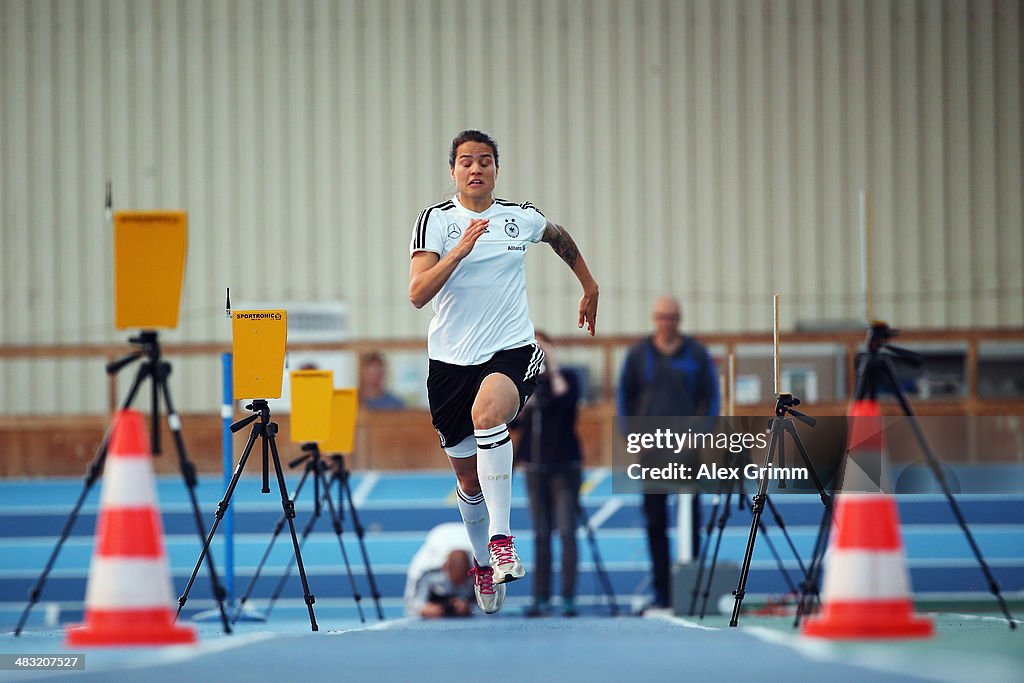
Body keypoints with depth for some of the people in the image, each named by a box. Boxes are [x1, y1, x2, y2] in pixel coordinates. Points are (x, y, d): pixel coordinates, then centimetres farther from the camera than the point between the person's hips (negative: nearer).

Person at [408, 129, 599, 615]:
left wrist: (590, 288, 33)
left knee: (487, 412, -35)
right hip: (451, 359, 1)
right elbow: (418, 294, -16)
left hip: (512, 351, -1)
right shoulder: (436, 220, -3)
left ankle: (501, 538, -35)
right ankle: (482, 560, 36)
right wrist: (459, 251, -26)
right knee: (467, 479, 10)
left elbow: (560, 238, 29)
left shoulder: (522, 217, 4)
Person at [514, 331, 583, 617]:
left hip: (564, 465, -4)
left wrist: (553, 367, -15)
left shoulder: (566, 377, -1)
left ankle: (569, 597, -9)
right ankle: (541, 597, 5)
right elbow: (512, 421, 7)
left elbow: (567, 400, -22)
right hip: (535, 465, 4)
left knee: (566, 531, -9)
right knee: (540, 534, 4)